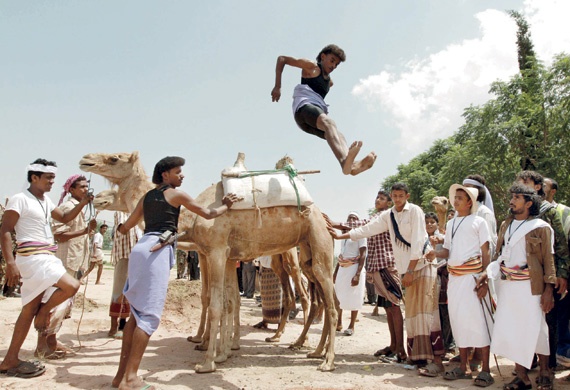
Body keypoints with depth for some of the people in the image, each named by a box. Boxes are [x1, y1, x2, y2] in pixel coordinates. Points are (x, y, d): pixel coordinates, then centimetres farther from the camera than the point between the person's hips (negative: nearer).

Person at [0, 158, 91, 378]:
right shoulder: (20, 199, -8)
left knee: (30, 309, 10)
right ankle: (44, 313, 6)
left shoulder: (46, 201, 16)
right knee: (71, 286, -20)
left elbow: (65, 218, 25)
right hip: (32, 257, -9)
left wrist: (82, 204, 8)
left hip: (46, 257, 9)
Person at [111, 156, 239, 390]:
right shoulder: (176, 194, 5)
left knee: (137, 313, 11)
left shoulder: (147, 197, 22)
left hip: (141, 249, 8)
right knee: (150, 315, -8)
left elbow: (126, 227, 28)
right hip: (158, 251, -8)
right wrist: (226, 205, 28)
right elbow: (208, 214, 9)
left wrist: (118, 229, 53)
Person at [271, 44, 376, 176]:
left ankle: (352, 165, -55)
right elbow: (281, 59, 7)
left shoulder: (329, 81, 33)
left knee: (337, 135, -25)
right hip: (304, 107, -7)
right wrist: (277, 86, -3)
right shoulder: (311, 66, 11)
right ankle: (345, 160, -65)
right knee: (329, 123, -37)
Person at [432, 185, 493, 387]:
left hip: (472, 276, -6)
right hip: (454, 277, 6)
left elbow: (486, 252, -3)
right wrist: (435, 252, -7)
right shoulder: (450, 224, 16)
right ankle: (463, 368, 18)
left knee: (478, 320, -5)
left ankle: (485, 371, 3)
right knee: (458, 320, 9)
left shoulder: (478, 222, 1)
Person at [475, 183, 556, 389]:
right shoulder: (505, 225, 13)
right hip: (506, 285, 5)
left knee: (536, 328, 3)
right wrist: (487, 274, -2)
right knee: (510, 330, 5)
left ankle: (544, 373, 25)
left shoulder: (541, 227, -1)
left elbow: (548, 260, -3)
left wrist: (549, 289, -10)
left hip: (530, 286, -4)